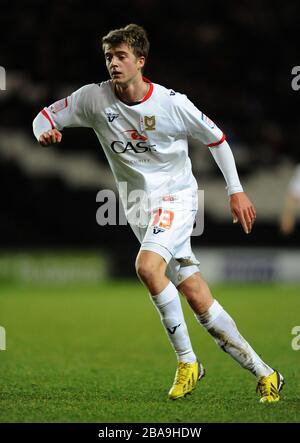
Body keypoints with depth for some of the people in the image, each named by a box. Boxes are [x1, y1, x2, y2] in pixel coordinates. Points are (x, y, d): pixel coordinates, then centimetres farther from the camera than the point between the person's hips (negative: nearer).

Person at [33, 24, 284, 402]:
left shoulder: (172, 103, -12)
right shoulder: (94, 98, -4)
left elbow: (216, 139, 1)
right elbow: (46, 115, 4)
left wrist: (236, 191, 0)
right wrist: (45, 132, -20)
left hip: (176, 196, -4)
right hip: (139, 206, 4)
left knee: (147, 266, -30)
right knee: (198, 300, -1)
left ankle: (187, 360, -15)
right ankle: (263, 373, 8)